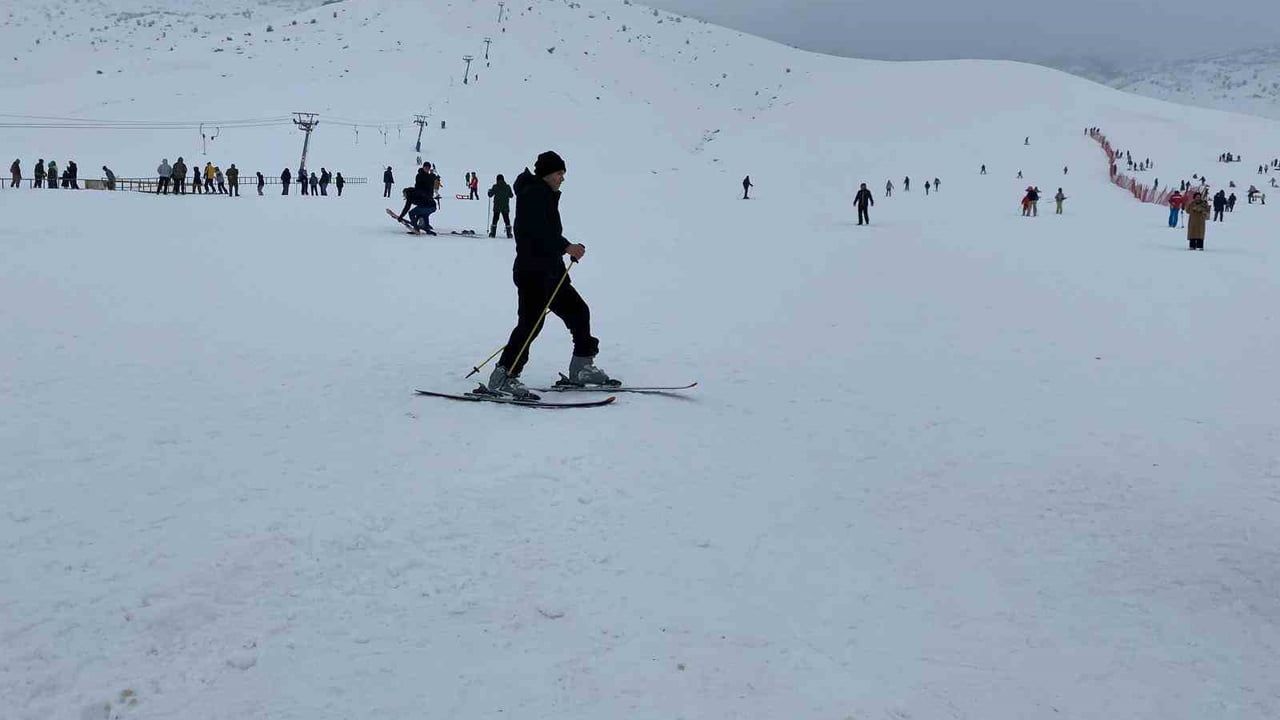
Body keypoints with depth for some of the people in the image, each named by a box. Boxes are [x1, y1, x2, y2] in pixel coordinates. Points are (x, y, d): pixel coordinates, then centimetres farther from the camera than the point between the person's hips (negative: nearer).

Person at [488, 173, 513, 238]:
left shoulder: (495, 187, -8)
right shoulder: (507, 187, -2)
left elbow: (490, 195, -3)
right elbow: (511, 195, 7)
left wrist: (489, 190, 19)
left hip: (497, 206, -1)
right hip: (505, 207, 1)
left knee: (495, 219, 7)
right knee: (506, 220, 8)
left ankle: (493, 233, 3)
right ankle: (509, 233, 5)